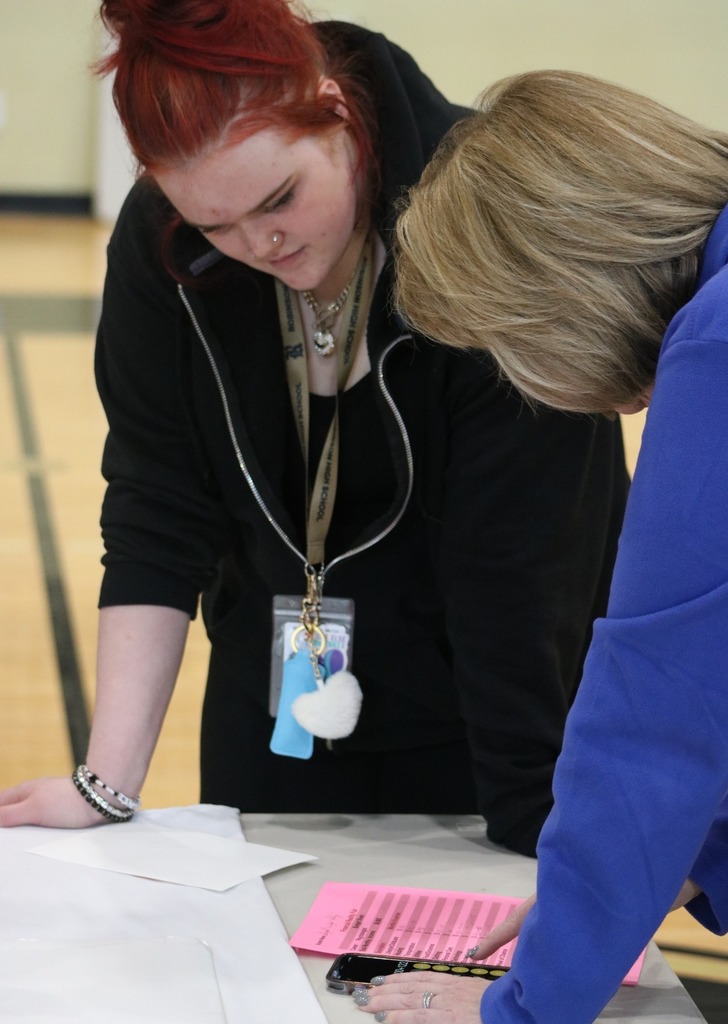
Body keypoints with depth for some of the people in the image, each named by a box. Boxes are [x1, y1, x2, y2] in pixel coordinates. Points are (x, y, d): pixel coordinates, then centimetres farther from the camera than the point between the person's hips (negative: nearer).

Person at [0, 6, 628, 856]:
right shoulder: (158, 243, -15)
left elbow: (517, 566, -27)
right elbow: (158, 517, -10)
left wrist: (537, 838, -27)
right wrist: (107, 782, -14)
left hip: (495, 714, -3)